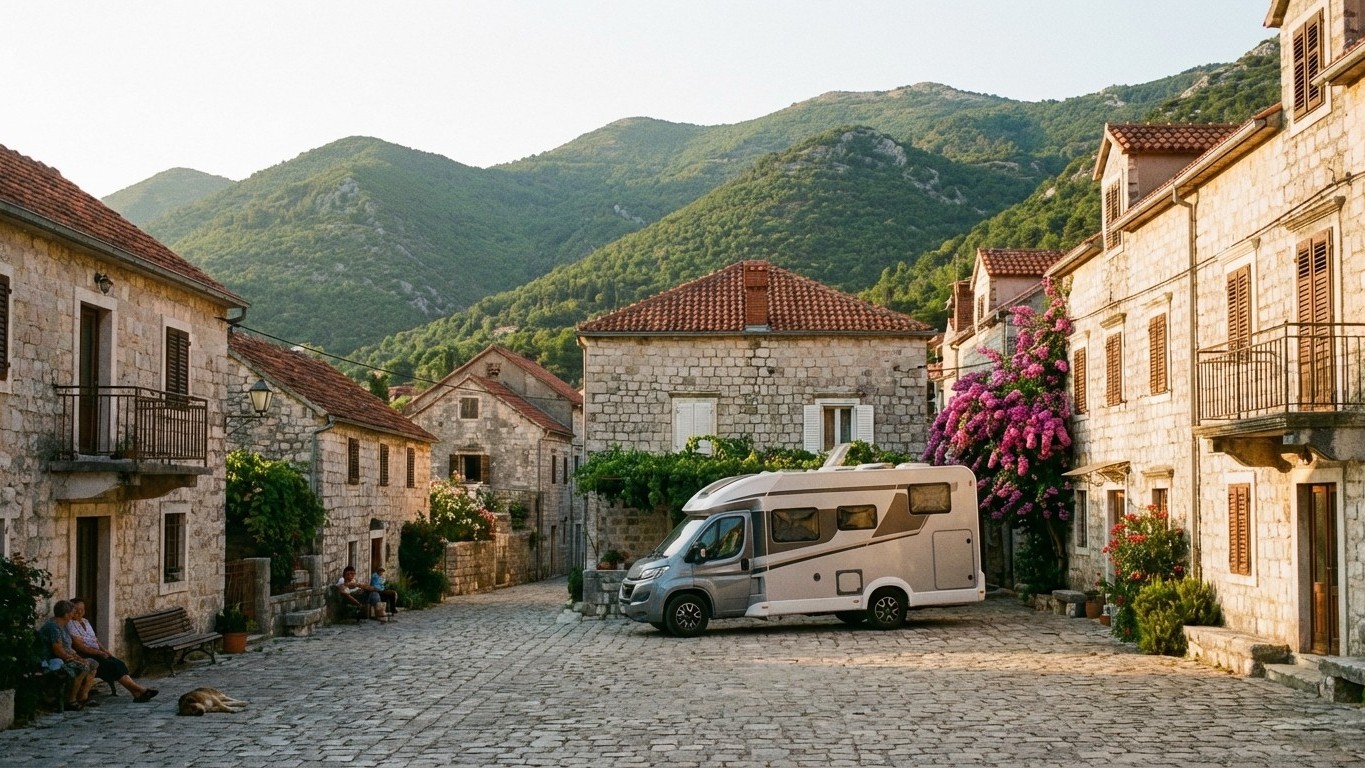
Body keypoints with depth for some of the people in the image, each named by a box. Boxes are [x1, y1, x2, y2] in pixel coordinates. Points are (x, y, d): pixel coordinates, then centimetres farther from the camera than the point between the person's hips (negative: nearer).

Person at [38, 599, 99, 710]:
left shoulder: (61, 626, 16)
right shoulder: (53, 627, -19)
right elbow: (58, 650, -25)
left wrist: (77, 656, 3)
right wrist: (73, 659, -14)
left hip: (65, 658, 11)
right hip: (54, 661, -11)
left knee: (93, 663, 4)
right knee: (83, 667, -30)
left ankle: (83, 696, -2)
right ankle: (70, 700, -20)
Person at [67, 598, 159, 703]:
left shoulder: (85, 622, 21)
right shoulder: (70, 624, -6)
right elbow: (79, 646, -15)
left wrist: (105, 651, 6)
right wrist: (99, 653, -17)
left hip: (96, 654, 8)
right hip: (85, 656, -8)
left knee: (119, 663, -16)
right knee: (113, 665, -24)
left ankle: (137, 693, -29)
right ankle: (138, 690, -26)